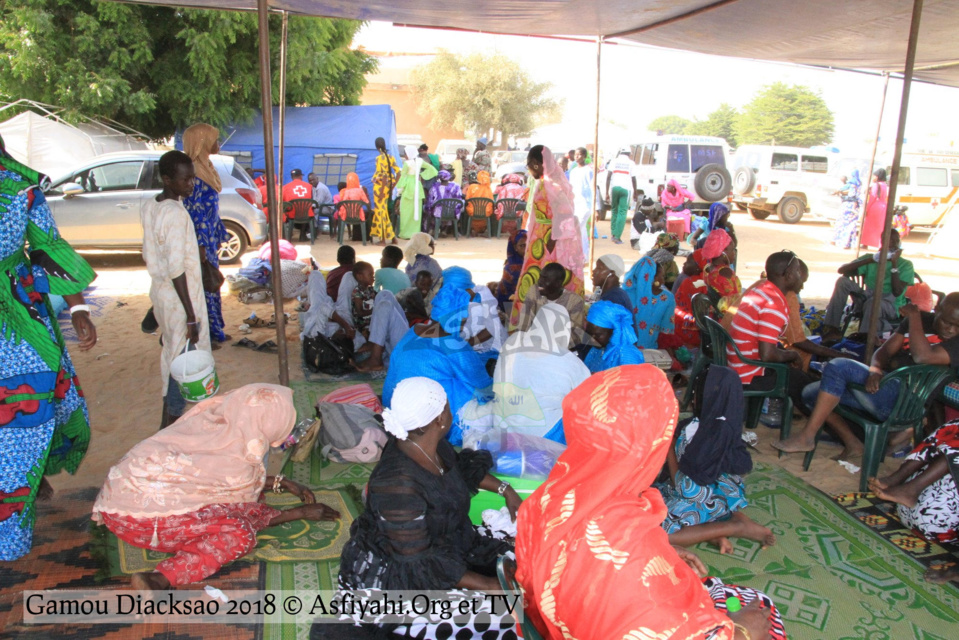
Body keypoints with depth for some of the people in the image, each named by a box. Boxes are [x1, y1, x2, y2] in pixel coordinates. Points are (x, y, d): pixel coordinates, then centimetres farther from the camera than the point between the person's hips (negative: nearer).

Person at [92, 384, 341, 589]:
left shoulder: (213, 417, 1)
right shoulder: (238, 461, -18)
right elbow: (246, 514, 3)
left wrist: (283, 483, 22)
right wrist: (302, 512, 10)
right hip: (139, 519, -8)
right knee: (241, 534, -16)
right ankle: (162, 579, -26)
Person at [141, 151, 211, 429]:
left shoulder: (149, 206, 4)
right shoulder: (176, 214, -23)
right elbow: (177, 270, -25)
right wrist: (191, 316, -22)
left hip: (160, 292, 9)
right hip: (180, 299, -9)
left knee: (171, 353, 21)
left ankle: (170, 415, 36)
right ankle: (171, 423, 13)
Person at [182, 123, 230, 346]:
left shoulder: (205, 166, 12)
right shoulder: (193, 170, -17)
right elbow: (192, 211, -20)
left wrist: (218, 235, 19)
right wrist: (200, 244, -21)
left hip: (209, 235, 10)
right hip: (199, 237, -10)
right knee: (203, 285, -1)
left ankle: (215, 331, 25)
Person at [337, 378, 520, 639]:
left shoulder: (434, 446, -7)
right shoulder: (398, 484, -32)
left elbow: (463, 466, 18)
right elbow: (421, 565, -27)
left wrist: (504, 489, 11)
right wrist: (486, 585, -22)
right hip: (396, 579, -8)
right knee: (500, 618, -18)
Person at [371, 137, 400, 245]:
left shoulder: (380, 158, -14)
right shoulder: (391, 157, 7)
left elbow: (384, 175, -21)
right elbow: (398, 173, 5)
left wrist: (382, 191, -19)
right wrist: (392, 187, 9)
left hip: (380, 186, -7)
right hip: (388, 187, 7)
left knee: (380, 211, 1)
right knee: (384, 211, 17)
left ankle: (383, 239, 5)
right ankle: (392, 237, 19)